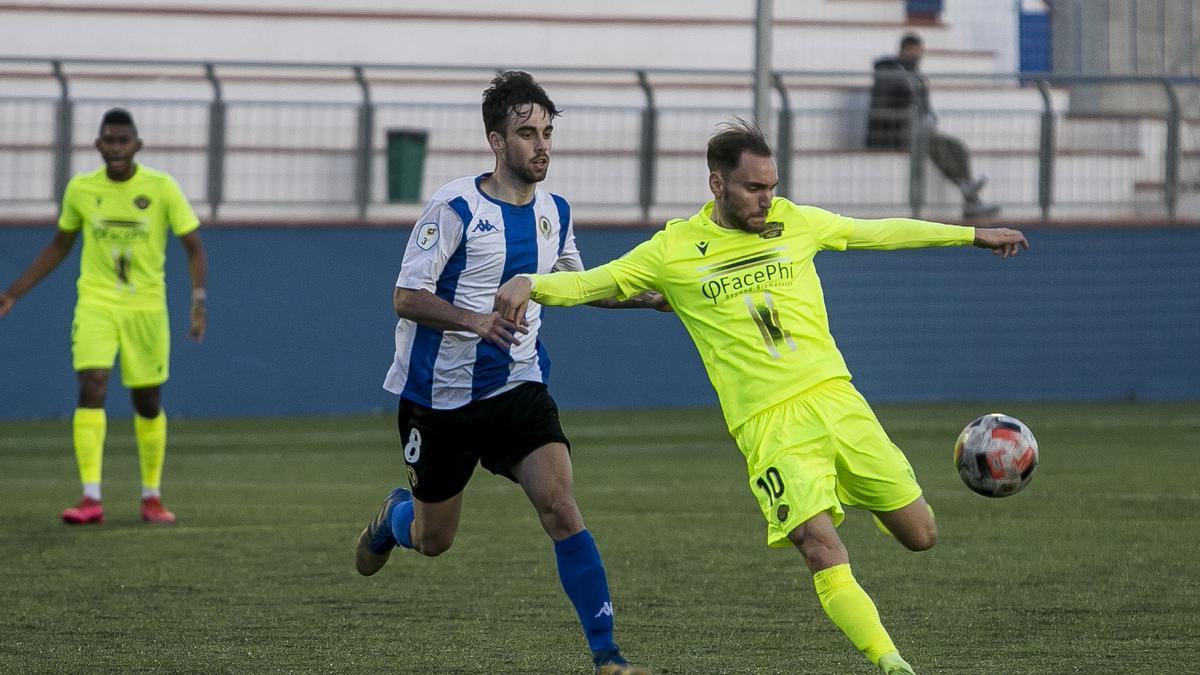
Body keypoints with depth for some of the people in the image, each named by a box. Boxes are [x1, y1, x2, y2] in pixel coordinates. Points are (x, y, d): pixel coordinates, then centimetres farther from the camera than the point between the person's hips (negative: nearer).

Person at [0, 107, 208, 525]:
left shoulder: (161, 188, -8)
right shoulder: (80, 189, 1)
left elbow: (194, 248, -4)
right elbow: (59, 247, 15)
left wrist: (199, 301, -18)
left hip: (146, 307, -1)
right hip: (95, 303, 1)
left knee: (148, 402, 7)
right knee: (91, 388, -18)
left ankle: (152, 497, 25)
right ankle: (91, 499, -21)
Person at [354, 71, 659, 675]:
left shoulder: (554, 213, 5)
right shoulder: (455, 206, -15)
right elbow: (406, 297, -17)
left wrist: (653, 297, 14)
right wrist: (476, 320, -33)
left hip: (518, 388, 3)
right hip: (441, 393, -3)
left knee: (560, 506, -18)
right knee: (433, 540, 11)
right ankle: (395, 514, 49)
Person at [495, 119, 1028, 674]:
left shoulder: (794, 223, 10)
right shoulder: (675, 250, 1)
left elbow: (879, 232, 22)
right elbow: (589, 283, 2)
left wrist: (972, 235, 28)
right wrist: (529, 284, -18)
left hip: (834, 397, 4)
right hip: (768, 423, -4)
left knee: (920, 535, 4)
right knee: (822, 549, -22)